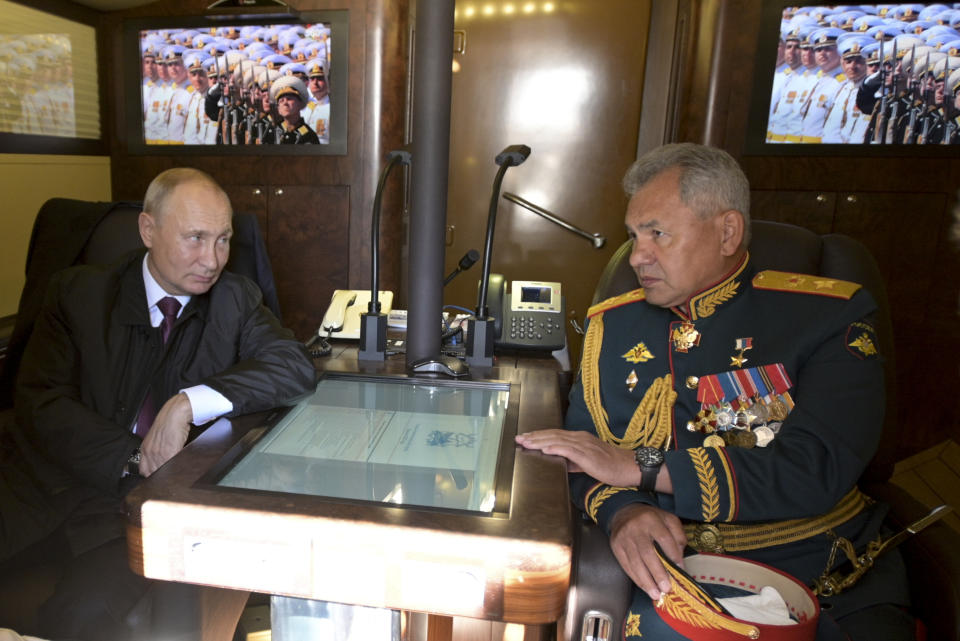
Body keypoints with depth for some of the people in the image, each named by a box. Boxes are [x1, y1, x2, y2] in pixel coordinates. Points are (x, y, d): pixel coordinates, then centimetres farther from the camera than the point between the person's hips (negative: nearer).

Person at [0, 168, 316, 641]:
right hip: (50, 489, 2)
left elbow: (294, 367, -14)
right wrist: (136, 457, -17)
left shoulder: (234, 300, 1)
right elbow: (39, 402, -3)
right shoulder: (77, 293, 3)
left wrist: (187, 404, -24)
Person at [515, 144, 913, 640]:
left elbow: (817, 470, -16)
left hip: (825, 575, 0)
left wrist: (637, 465, -19)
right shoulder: (613, 325, 7)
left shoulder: (829, 315, -3)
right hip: (666, 569, 1)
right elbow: (582, 461, 4)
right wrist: (621, 511, -18)